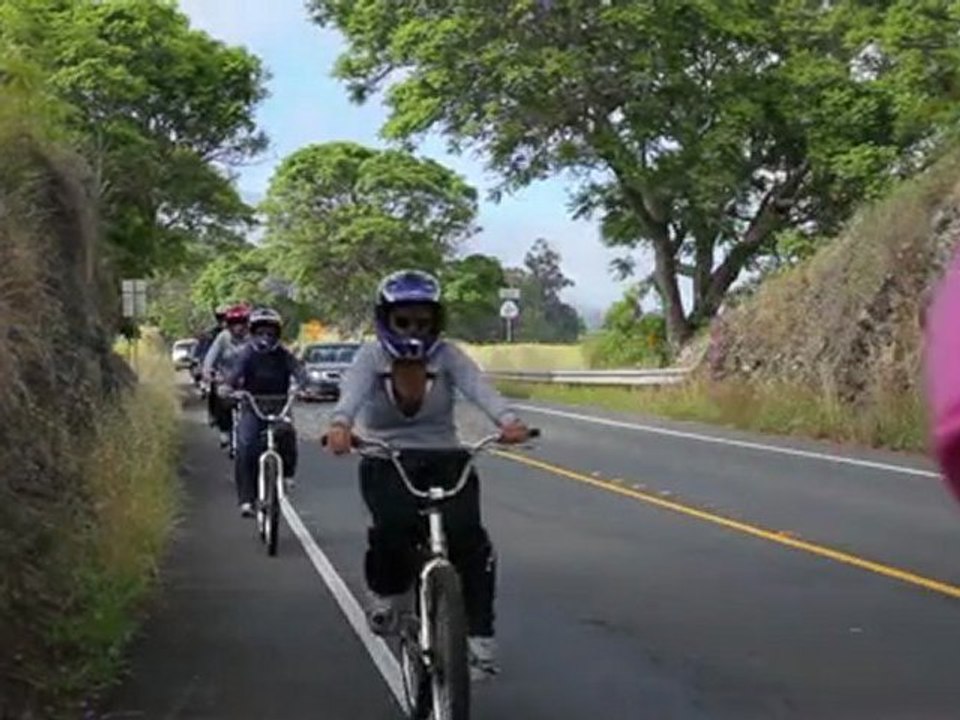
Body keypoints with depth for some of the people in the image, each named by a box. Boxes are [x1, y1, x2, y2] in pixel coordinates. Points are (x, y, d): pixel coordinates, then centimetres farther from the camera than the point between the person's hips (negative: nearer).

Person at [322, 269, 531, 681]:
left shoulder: (447, 356, -4)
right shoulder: (372, 357, -6)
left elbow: (478, 388, -24)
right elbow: (352, 391, -27)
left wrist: (508, 421, -45)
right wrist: (340, 425, -51)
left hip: (444, 459, 1)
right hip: (385, 462, -1)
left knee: (467, 535, -25)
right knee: (394, 526, -31)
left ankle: (479, 636, -13)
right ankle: (387, 594, 2)